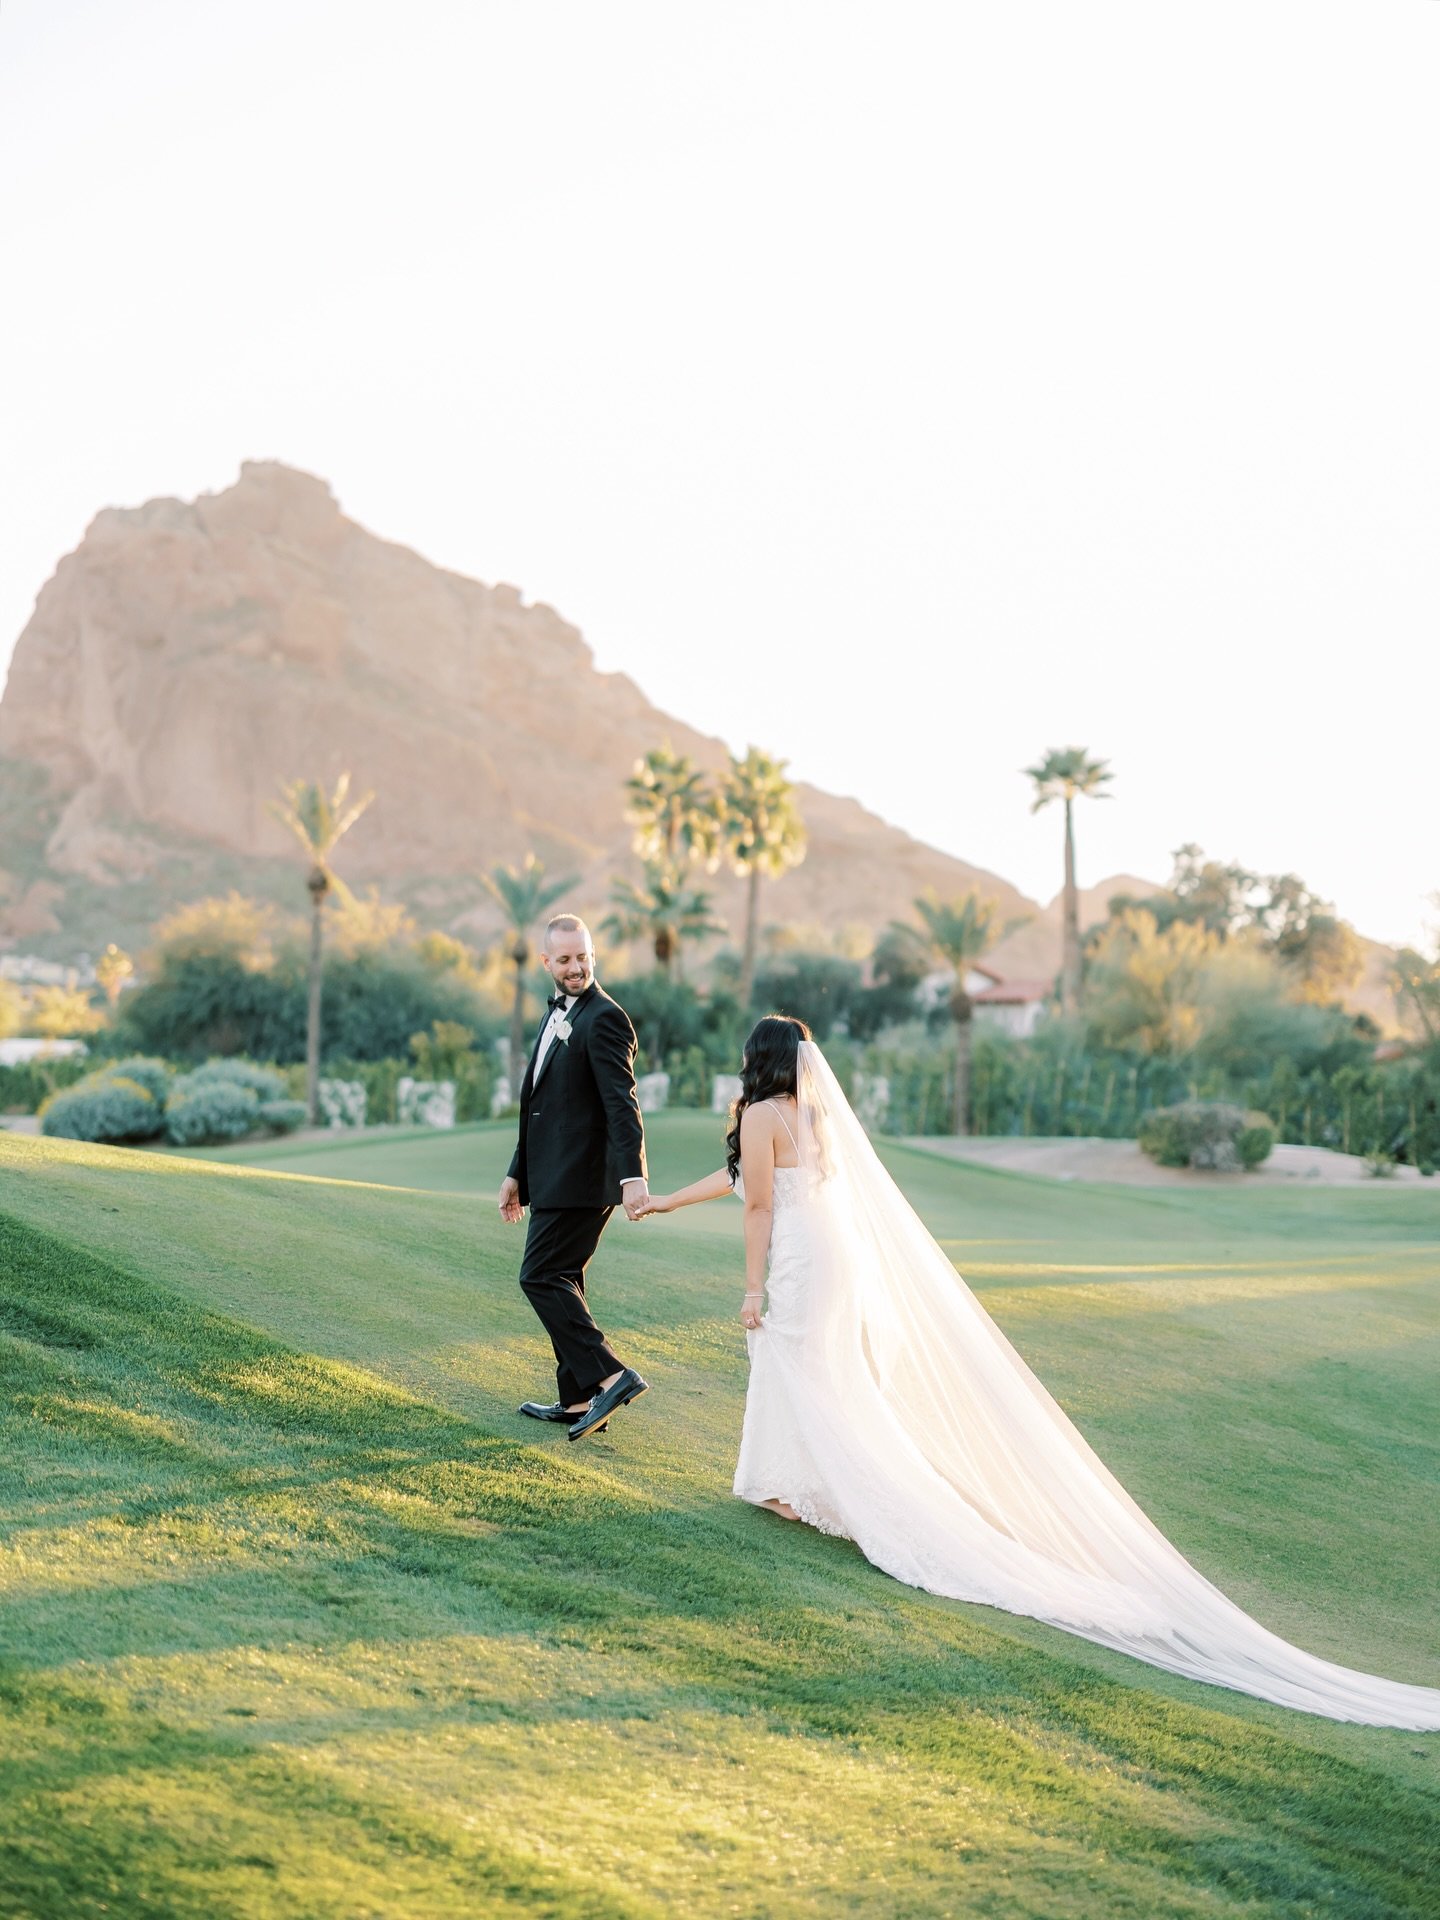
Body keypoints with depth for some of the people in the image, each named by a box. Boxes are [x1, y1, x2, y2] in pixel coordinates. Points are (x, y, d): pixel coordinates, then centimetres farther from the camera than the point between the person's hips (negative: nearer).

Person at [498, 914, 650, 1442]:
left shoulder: (604, 1018, -12)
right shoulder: (557, 1015, 18)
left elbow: (622, 1103, -23)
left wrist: (633, 1176, -32)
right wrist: (517, 1173, 24)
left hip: (580, 1179, -10)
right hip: (553, 1177, 10)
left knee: (541, 1276, -11)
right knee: (560, 1280, 13)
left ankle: (610, 1376, -12)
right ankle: (578, 1400, 20)